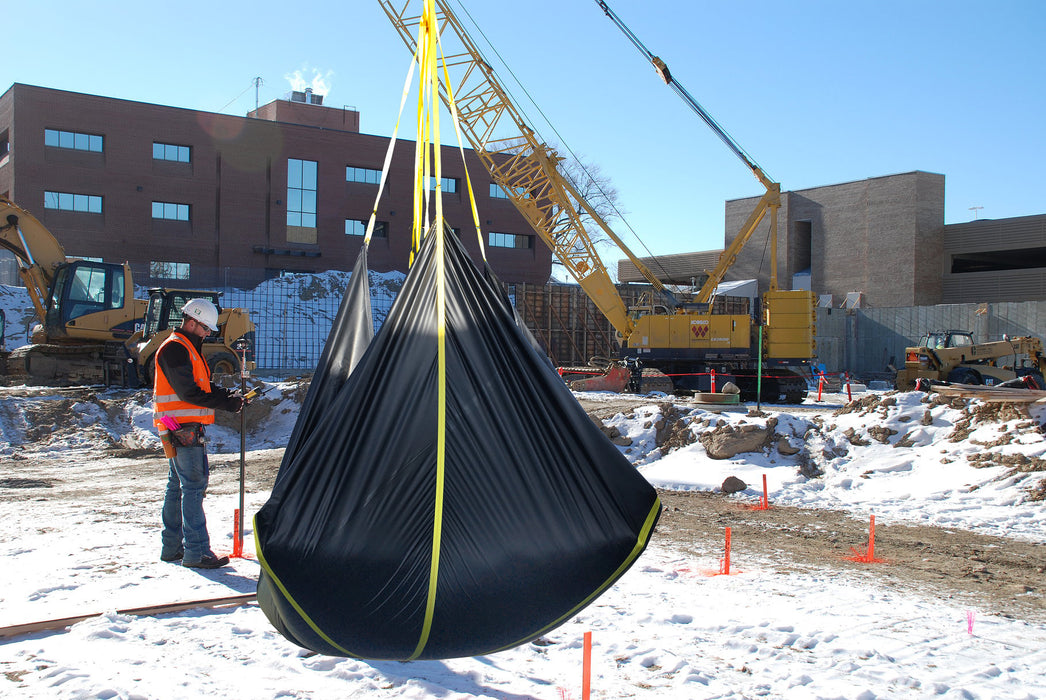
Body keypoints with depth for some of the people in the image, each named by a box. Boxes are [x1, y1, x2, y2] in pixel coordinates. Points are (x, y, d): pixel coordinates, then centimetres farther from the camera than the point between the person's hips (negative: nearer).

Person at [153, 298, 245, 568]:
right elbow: (188, 392, -21)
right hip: (182, 426, -11)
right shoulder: (174, 348, -13)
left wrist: (230, 395, 3)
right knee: (193, 484, -12)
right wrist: (226, 403, -18)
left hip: (188, 427, 11)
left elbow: (204, 386, 20)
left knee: (178, 484, 15)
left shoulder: (188, 348, 21)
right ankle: (196, 551, -11)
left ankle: (171, 547, 23)